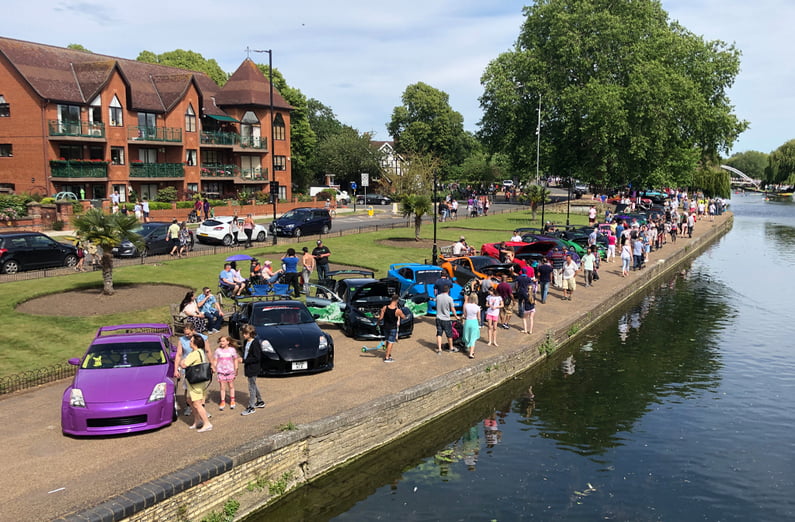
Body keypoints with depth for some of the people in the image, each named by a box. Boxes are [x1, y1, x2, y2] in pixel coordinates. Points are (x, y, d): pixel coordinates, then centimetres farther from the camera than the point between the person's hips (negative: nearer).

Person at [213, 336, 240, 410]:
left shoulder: (232, 350, -1)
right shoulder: (218, 350, 0)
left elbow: (235, 360, 5)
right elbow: (215, 360, 3)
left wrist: (236, 369, 2)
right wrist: (214, 367, -12)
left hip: (230, 371, 0)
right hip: (221, 371, 0)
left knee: (231, 386, 10)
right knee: (222, 387, 3)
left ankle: (232, 401, 23)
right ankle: (223, 402, 13)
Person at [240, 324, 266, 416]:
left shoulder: (255, 343, -20)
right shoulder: (245, 342, 7)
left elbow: (257, 358, -23)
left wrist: (244, 360, -23)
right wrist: (243, 360, 6)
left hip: (253, 368, -9)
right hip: (248, 367, 9)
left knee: (252, 387, -1)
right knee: (253, 385, 20)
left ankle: (251, 407, 7)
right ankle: (260, 402, 35)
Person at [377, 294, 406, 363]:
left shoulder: (385, 307, -14)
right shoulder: (398, 311, -23)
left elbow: (380, 318, -8)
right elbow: (404, 317, -5)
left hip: (385, 327, 4)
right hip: (393, 328, -4)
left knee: (387, 341, 21)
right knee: (391, 342, 5)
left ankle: (389, 354, 36)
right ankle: (387, 358, 6)